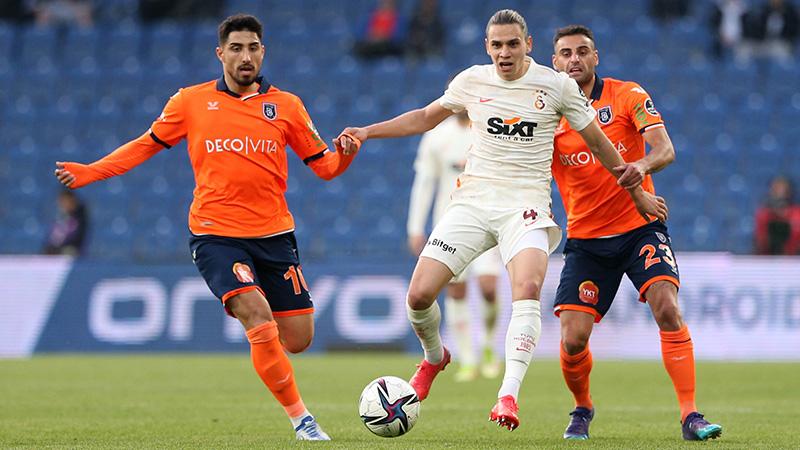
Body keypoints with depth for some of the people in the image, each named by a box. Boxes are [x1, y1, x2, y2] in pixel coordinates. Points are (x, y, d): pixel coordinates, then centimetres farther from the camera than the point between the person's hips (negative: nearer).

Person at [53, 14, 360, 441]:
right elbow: (147, 144, 14)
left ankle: (245, 308, 35)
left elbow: (323, 165, 8)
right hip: (216, 235, -3)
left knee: (297, 339, 2)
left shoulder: (285, 105, 5)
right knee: (261, 325, -21)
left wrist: (343, 154, -14)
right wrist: (91, 172, 6)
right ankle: (300, 418, -10)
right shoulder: (190, 102, 3)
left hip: (274, 235, 3)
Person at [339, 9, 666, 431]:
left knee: (527, 290, -30)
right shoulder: (471, 81, 6)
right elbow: (425, 117, 24)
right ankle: (434, 356, 24)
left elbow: (598, 142, 10)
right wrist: (367, 132, 15)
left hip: (525, 206, -3)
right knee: (419, 294, -9)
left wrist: (638, 193, 16)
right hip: (472, 201, 3)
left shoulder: (557, 86, -1)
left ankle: (509, 395, -34)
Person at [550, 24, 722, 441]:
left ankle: (690, 416, -19)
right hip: (585, 239, 1)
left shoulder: (627, 95, -5)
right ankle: (582, 409, 23)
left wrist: (643, 164, -39)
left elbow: (665, 149, -16)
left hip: (639, 226, -1)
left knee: (667, 309, -23)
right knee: (573, 339, -8)